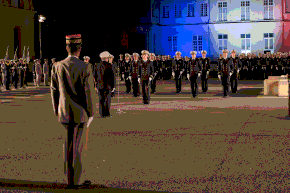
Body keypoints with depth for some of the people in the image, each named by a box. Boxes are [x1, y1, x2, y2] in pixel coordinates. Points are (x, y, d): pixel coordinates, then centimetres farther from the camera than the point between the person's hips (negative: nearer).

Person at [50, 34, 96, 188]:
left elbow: (54, 91, 3)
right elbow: (89, 92, -11)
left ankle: (71, 174, 19)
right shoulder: (85, 67, -11)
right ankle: (74, 180, 8)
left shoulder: (57, 66, -1)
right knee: (76, 145, 4)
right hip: (80, 112, -3)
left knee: (71, 142, 18)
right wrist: (91, 113, -3)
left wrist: (56, 111, 13)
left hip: (64, 112, 3)